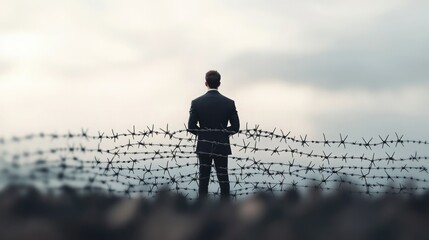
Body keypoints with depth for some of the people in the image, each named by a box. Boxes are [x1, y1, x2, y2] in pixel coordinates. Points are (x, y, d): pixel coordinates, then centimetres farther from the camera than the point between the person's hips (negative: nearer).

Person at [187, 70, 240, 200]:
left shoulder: (197, 102, -7)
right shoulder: (229, 103, -6)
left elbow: (191, 127, -7)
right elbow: (235, 127, -4)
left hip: (203, 147, 0)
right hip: (222, 146, 0)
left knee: (203, 180, 8)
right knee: (223, 180, 6)